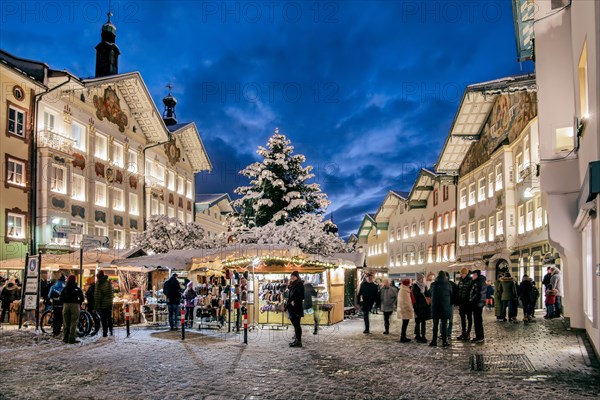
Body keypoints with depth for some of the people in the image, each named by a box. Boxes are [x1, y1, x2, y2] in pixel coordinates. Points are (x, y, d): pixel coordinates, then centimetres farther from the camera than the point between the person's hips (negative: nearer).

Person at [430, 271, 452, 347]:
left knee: (435, 325, 8)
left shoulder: (433, 284, -3)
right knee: (444, 324, 5)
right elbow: (451, 295, 7)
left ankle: (434, 341, 8)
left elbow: (430, 293, 11)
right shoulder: (448, 285, -4)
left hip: (435, 307, 1)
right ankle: (444, 341, 5)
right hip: (445, 307, -1)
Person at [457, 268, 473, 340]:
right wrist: (458, 301, 10)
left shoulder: (471, 281, -10)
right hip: (461, 303, 6)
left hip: (468, 303, -6)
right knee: (462, 318, 11)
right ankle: (463, 333, 18)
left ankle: (468, 334, 7)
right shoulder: (460, 281, 9)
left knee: (469, 318, 3)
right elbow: (458, 290, 15)